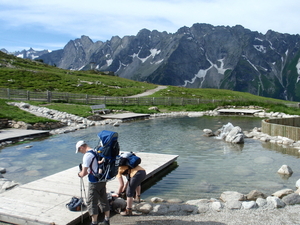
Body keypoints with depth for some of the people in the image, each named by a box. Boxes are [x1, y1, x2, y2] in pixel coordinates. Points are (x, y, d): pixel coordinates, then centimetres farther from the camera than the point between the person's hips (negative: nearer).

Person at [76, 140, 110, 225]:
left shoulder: (87, 155, -18)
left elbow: (83, 173, -18)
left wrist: (80, 174, 3)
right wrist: (86, 172, 19)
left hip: (94, 182, -8)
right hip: (103, 180, 8)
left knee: (91, 202, 5)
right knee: (104, 200, 18)